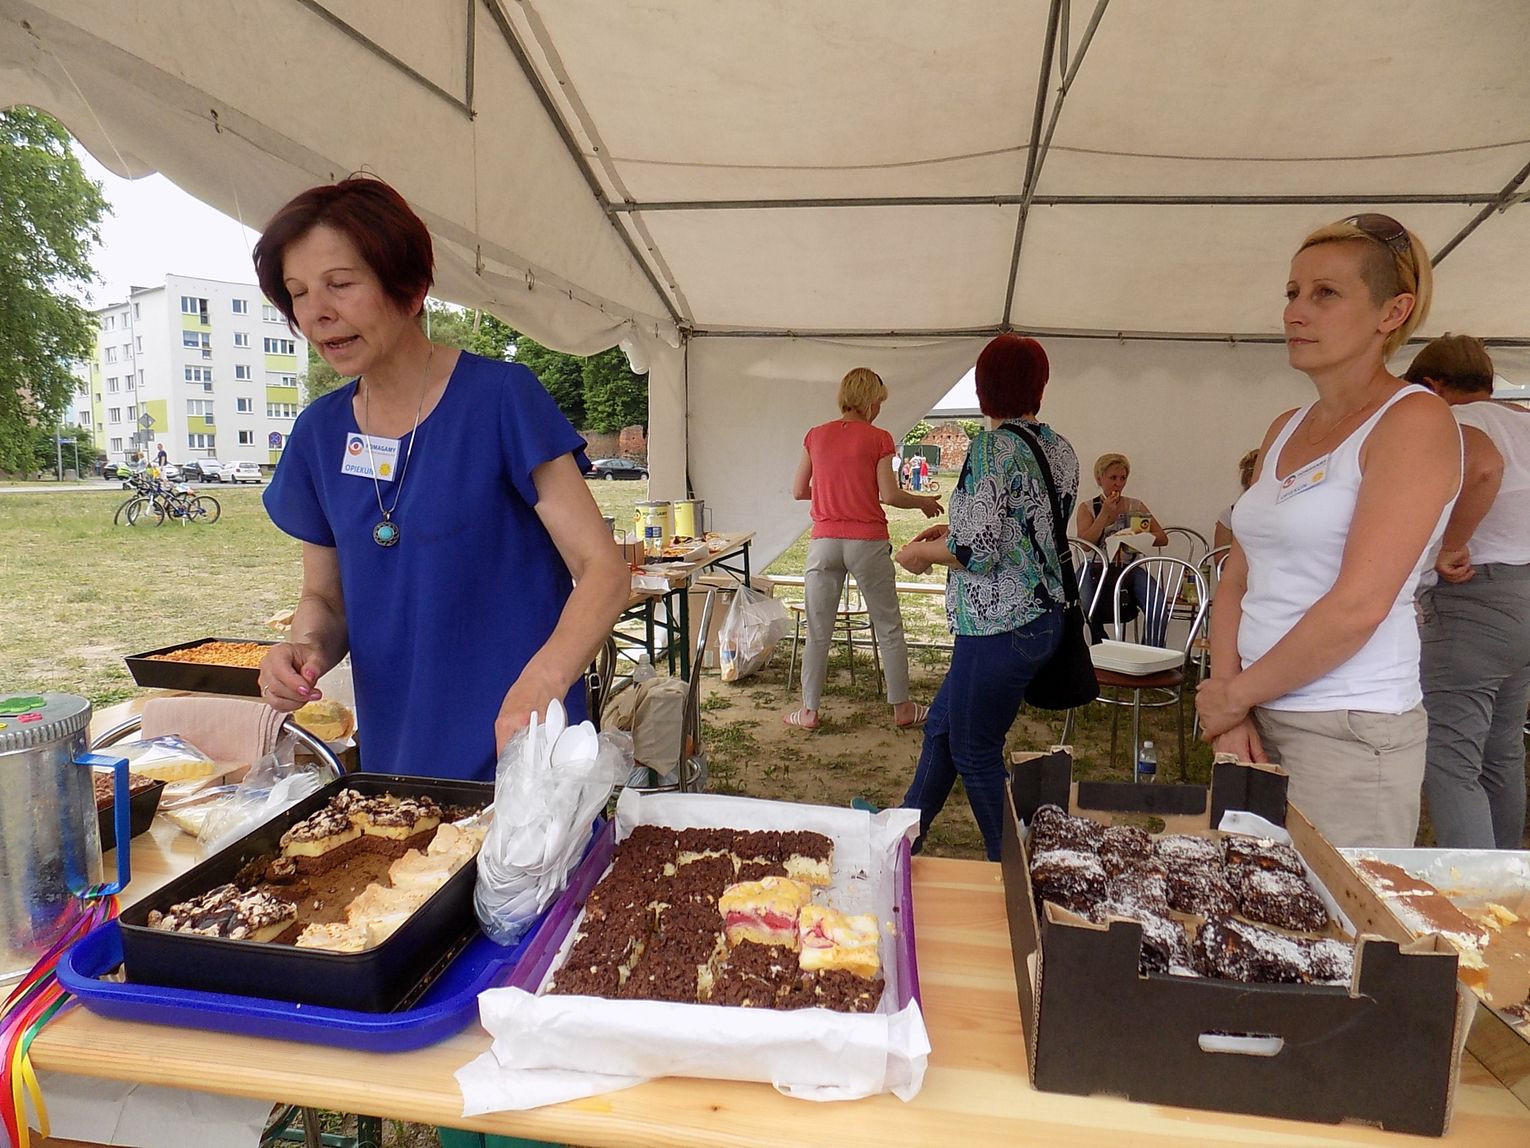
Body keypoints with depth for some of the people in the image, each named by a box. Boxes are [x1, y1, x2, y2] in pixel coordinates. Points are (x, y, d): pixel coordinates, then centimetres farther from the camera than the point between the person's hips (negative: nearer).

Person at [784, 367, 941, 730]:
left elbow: (798, 491, 8)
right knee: (889, 629, 11)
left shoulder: (816, 435, 6)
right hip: (867, 543, -2)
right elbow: (889, 495, -8)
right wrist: (924, 502, 9)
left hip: (824, 542, 3)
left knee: (818, 631, 9)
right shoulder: (878, 438, -4)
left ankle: (809, 710, 15)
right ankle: (902, 708, 19)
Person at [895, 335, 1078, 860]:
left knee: (975, 755, 7)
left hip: (998, 626, -9)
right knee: (942, 723, 22)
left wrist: (921, 551, -4)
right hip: (1043, 616, 9)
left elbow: (977, 551, -23)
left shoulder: (992, 447, -16)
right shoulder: (1061, 449, 9)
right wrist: (956, 531, 17)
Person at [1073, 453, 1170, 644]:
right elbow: (1085, 544, -5)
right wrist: (1105, 513, -7)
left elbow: (1163, 538, 10)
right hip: (1096, 569, -2)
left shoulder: (1136, 506, 15)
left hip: (1130, 569, 2)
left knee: (1158, 610, -26)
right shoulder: (1087, 508, 10)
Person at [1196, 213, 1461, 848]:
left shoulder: (1415, 420, -9)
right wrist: (1229, 709, -3)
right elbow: (1236, 585, 9)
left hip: (1349, 733, -6)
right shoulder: (1284, 430, 12)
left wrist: (1234, 694, -9)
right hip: (1257, 722, 6)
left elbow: (1358, 606, -18)